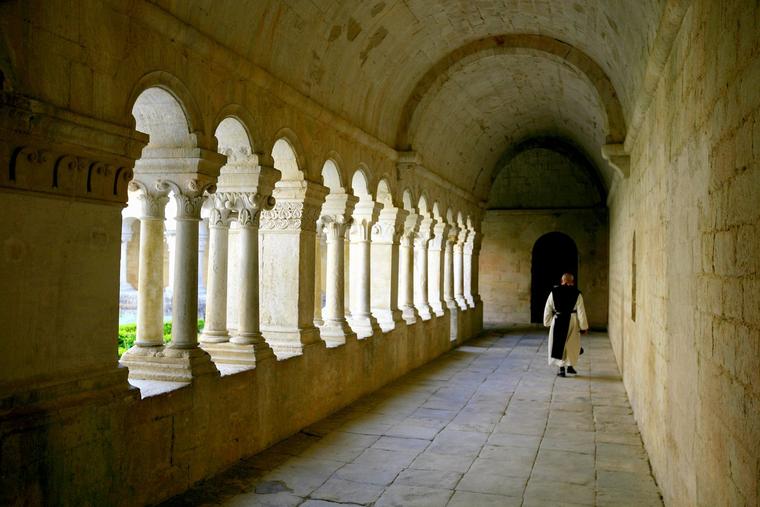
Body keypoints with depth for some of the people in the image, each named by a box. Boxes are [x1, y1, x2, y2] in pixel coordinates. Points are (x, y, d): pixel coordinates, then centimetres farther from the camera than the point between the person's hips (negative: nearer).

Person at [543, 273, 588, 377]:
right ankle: (570, 366, 21)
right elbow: (581, 312, -5)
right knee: (572, 345, 18)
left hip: (557, 322, 1)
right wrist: (584, 327, 2)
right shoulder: (576, 294, -6)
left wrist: (547, 322, 16)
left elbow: (548, 309, 3)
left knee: (559, 344, 9)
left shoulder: (554, 292, -1)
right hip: (572, 321, -1)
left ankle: (561, 368, 7)